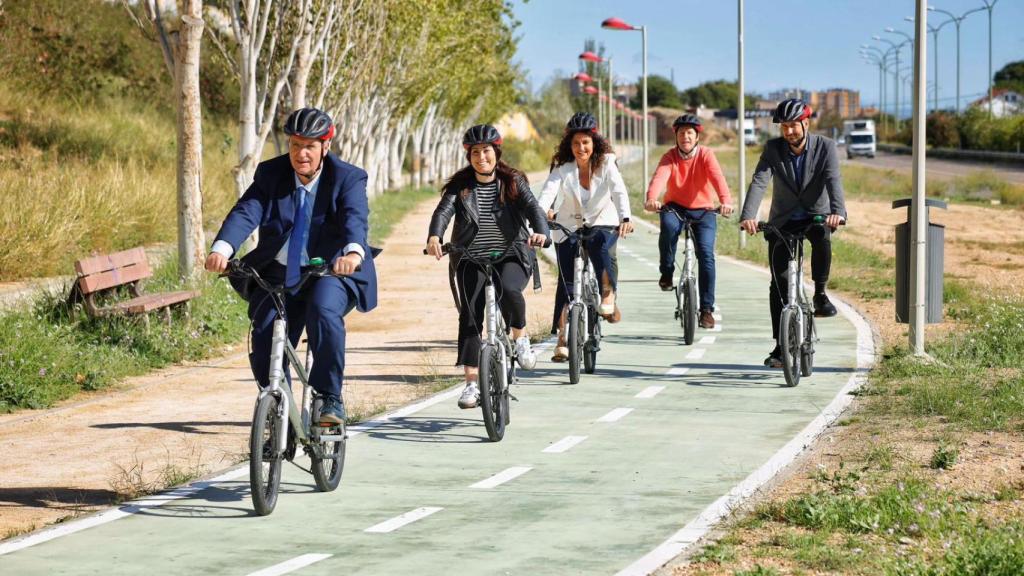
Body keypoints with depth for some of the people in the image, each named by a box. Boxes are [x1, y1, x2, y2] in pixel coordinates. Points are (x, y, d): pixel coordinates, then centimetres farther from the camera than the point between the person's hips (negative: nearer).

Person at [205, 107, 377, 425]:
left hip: (331, 272, -3)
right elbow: (246, 212, -15)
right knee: (264, 336, -13)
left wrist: (353, 252, -49)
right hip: (278, 275, 3)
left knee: (323, 312, -32)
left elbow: (356, 219, -26)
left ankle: (331, 399, -23)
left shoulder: (348, 179, -6)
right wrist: (222, 249, -36)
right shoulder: (270, 174, 1)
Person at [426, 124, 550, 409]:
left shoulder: (513, 182, 3)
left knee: (509, 291, -32)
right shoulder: (459, 186, 4)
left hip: (510, 255, -1)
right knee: (469, 316, -11)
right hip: (471, 258, 2)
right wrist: (434, 237, -34)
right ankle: (472, 383, -8)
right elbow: (443, 211, -12)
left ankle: (520, 337, -2)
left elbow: (532, 207, -12)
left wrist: (540, 232, -35)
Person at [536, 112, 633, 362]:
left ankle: (608, 299, -20)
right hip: (569, 228, 1)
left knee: (600, 245, -36)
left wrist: (625, 219, -45)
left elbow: (619, 192, -26)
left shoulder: (606, 163, -12)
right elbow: (547, 193, -27)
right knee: (566, 282, -6)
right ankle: (562, 340, 1)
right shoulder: (562, 167, -12)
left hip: (602, 225, -1)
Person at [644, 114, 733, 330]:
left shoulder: (706, 155, -10)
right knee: (669, 225, -35)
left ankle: (707, 309, -8)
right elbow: (659, 177, -28)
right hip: (675, 207, 0)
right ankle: (667, 272, -13)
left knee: (706, 254, -16)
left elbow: (717, 178, -28)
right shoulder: (670, 157, -8)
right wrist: (652, 198, -49)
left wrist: (726, 201, -47)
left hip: (703, 211, 0)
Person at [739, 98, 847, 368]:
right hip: (782, 221, 2)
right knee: (779, 284, -3)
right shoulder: (773, 148, -9)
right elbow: (759, 182, -22)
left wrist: (838, 211, -46)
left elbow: (833, 181, -26)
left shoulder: (825, 147, -12)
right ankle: (781, 345, 6)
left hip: (816, 216, -1)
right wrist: (748, 216, -39)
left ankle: (820, 294, -18)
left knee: (822, 236, -37)